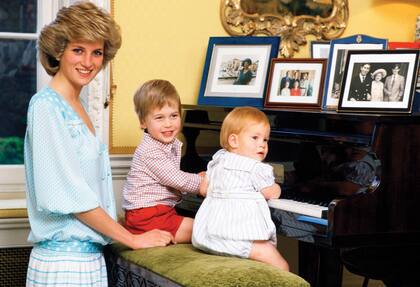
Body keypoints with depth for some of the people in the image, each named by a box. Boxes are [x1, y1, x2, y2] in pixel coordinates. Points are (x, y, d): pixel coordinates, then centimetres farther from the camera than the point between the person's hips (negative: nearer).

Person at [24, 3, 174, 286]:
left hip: (90, 254, 8)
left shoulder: (78, 106, 13)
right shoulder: (46, 106, -12)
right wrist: (133, 239, -12)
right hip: (62, 262, -8)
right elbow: (67, 193, -16)